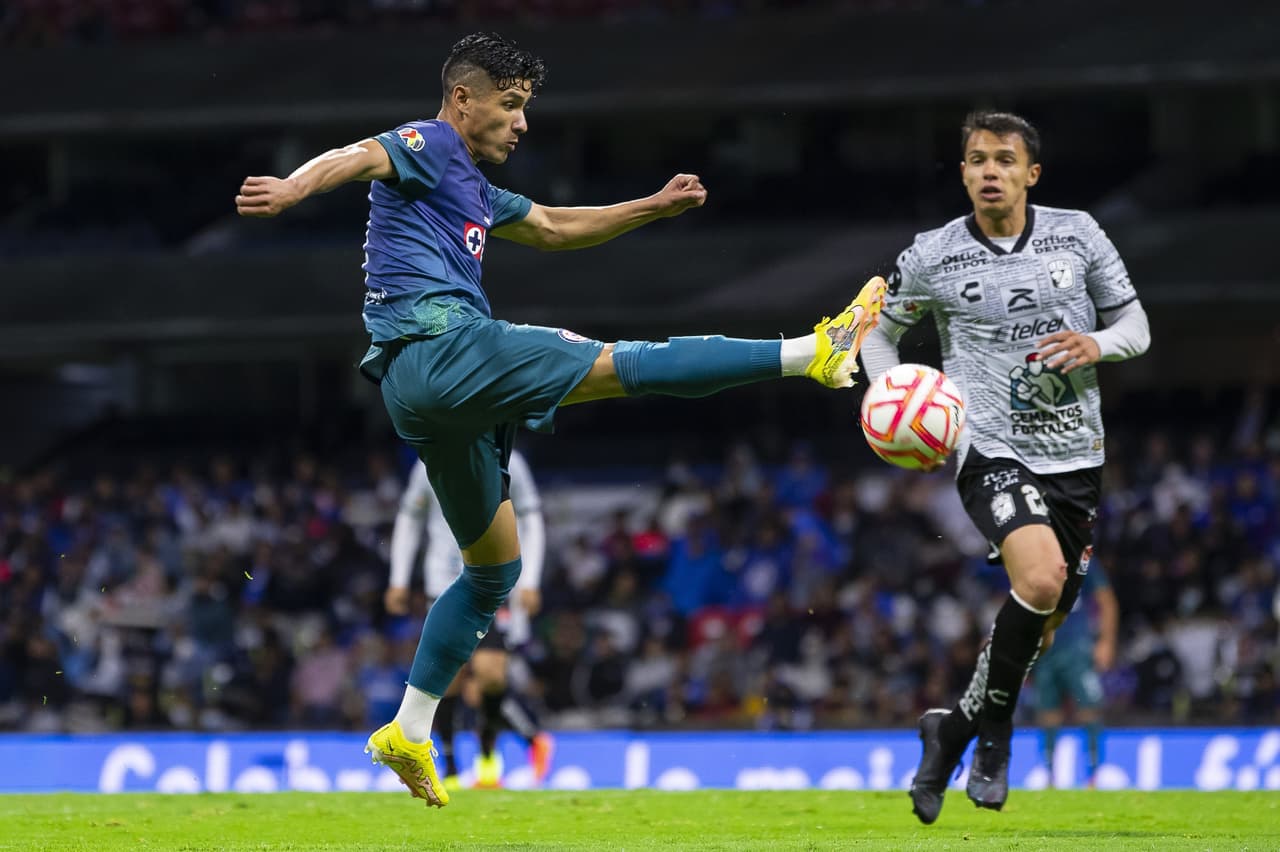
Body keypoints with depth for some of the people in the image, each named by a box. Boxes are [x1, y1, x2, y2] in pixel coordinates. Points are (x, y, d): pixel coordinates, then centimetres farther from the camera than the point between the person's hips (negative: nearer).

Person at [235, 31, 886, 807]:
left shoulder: (472, 189, 28)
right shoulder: (429, 146, 0)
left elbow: (555, 229, 39)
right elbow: (359, 158, -21)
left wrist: (655, 207, 31)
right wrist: (297, 186, -42)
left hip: (428, 393, 11)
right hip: (442, 345, -11)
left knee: (495, 566, 15)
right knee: (626, 365, -12)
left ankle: (409, 735, 13)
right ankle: (813, 352, -13)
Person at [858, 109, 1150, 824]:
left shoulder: (1078, 234, 2)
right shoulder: (933, 256, -2)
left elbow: (1135, 325, 8)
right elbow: (880, 330, 14)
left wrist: (1096, 345, -14)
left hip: (1076, 456, 4)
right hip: (992, 449, -4)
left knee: (1044, 622, 7)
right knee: (1040, 579, -29)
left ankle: (957, 728, 30)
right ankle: (994, 727, -9)